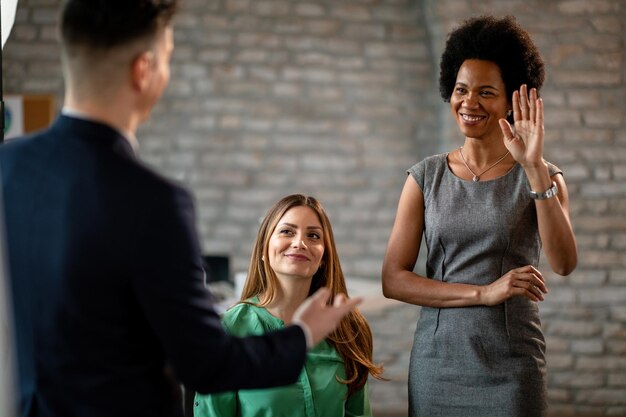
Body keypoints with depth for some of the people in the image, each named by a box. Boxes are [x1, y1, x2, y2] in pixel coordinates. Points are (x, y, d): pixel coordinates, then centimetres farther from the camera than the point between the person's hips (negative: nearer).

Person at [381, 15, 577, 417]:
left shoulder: (542, 178, 0)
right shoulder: (426, 177, 3)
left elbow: (564, 263, -16)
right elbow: (393, 279, -4)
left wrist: (535, 167, -24)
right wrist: (483, 293, -14)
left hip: (511, 367, -1)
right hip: (436, 362, 2)